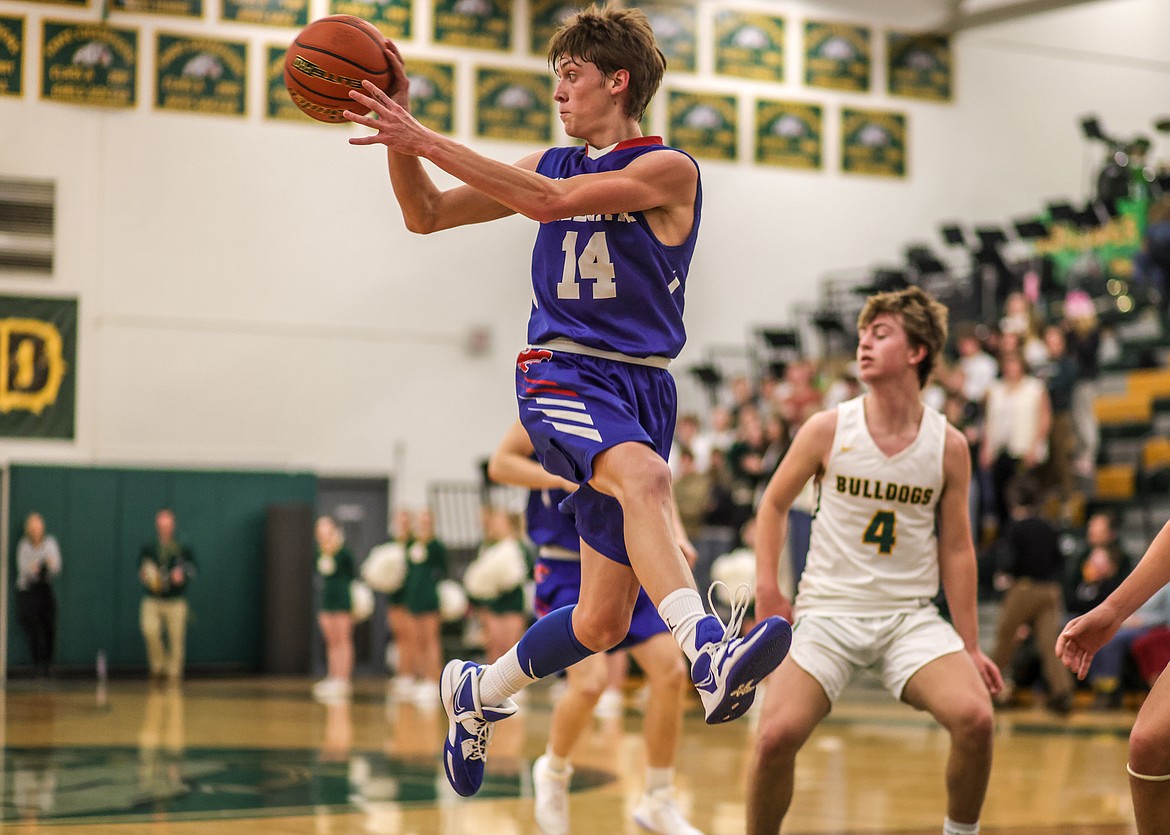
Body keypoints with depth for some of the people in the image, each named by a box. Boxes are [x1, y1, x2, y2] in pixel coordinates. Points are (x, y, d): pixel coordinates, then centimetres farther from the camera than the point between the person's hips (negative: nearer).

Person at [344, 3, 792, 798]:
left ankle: (480, 690, 26)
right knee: (645, 477, -35)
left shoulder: (668, 169, -3)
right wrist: (399, 125, 2)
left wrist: (426, 139, -19)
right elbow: (427, 215, 18)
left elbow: (550, 201, -17)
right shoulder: (552, 163, 15)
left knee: (602, 622, 1)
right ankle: (710, 655, -54)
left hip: (640, 389, 0)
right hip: (562, 375, 1)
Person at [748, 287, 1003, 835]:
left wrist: (970, 646, 6)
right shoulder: (827, 430, -2)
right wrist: (766, 590, 0)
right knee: (777, 736, -21)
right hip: (827, 609, -1)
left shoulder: (948, 445, 0)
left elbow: (955, 548, 7)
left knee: (975, 718, -23)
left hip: (911, 615, 1)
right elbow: (774, 503, 11)